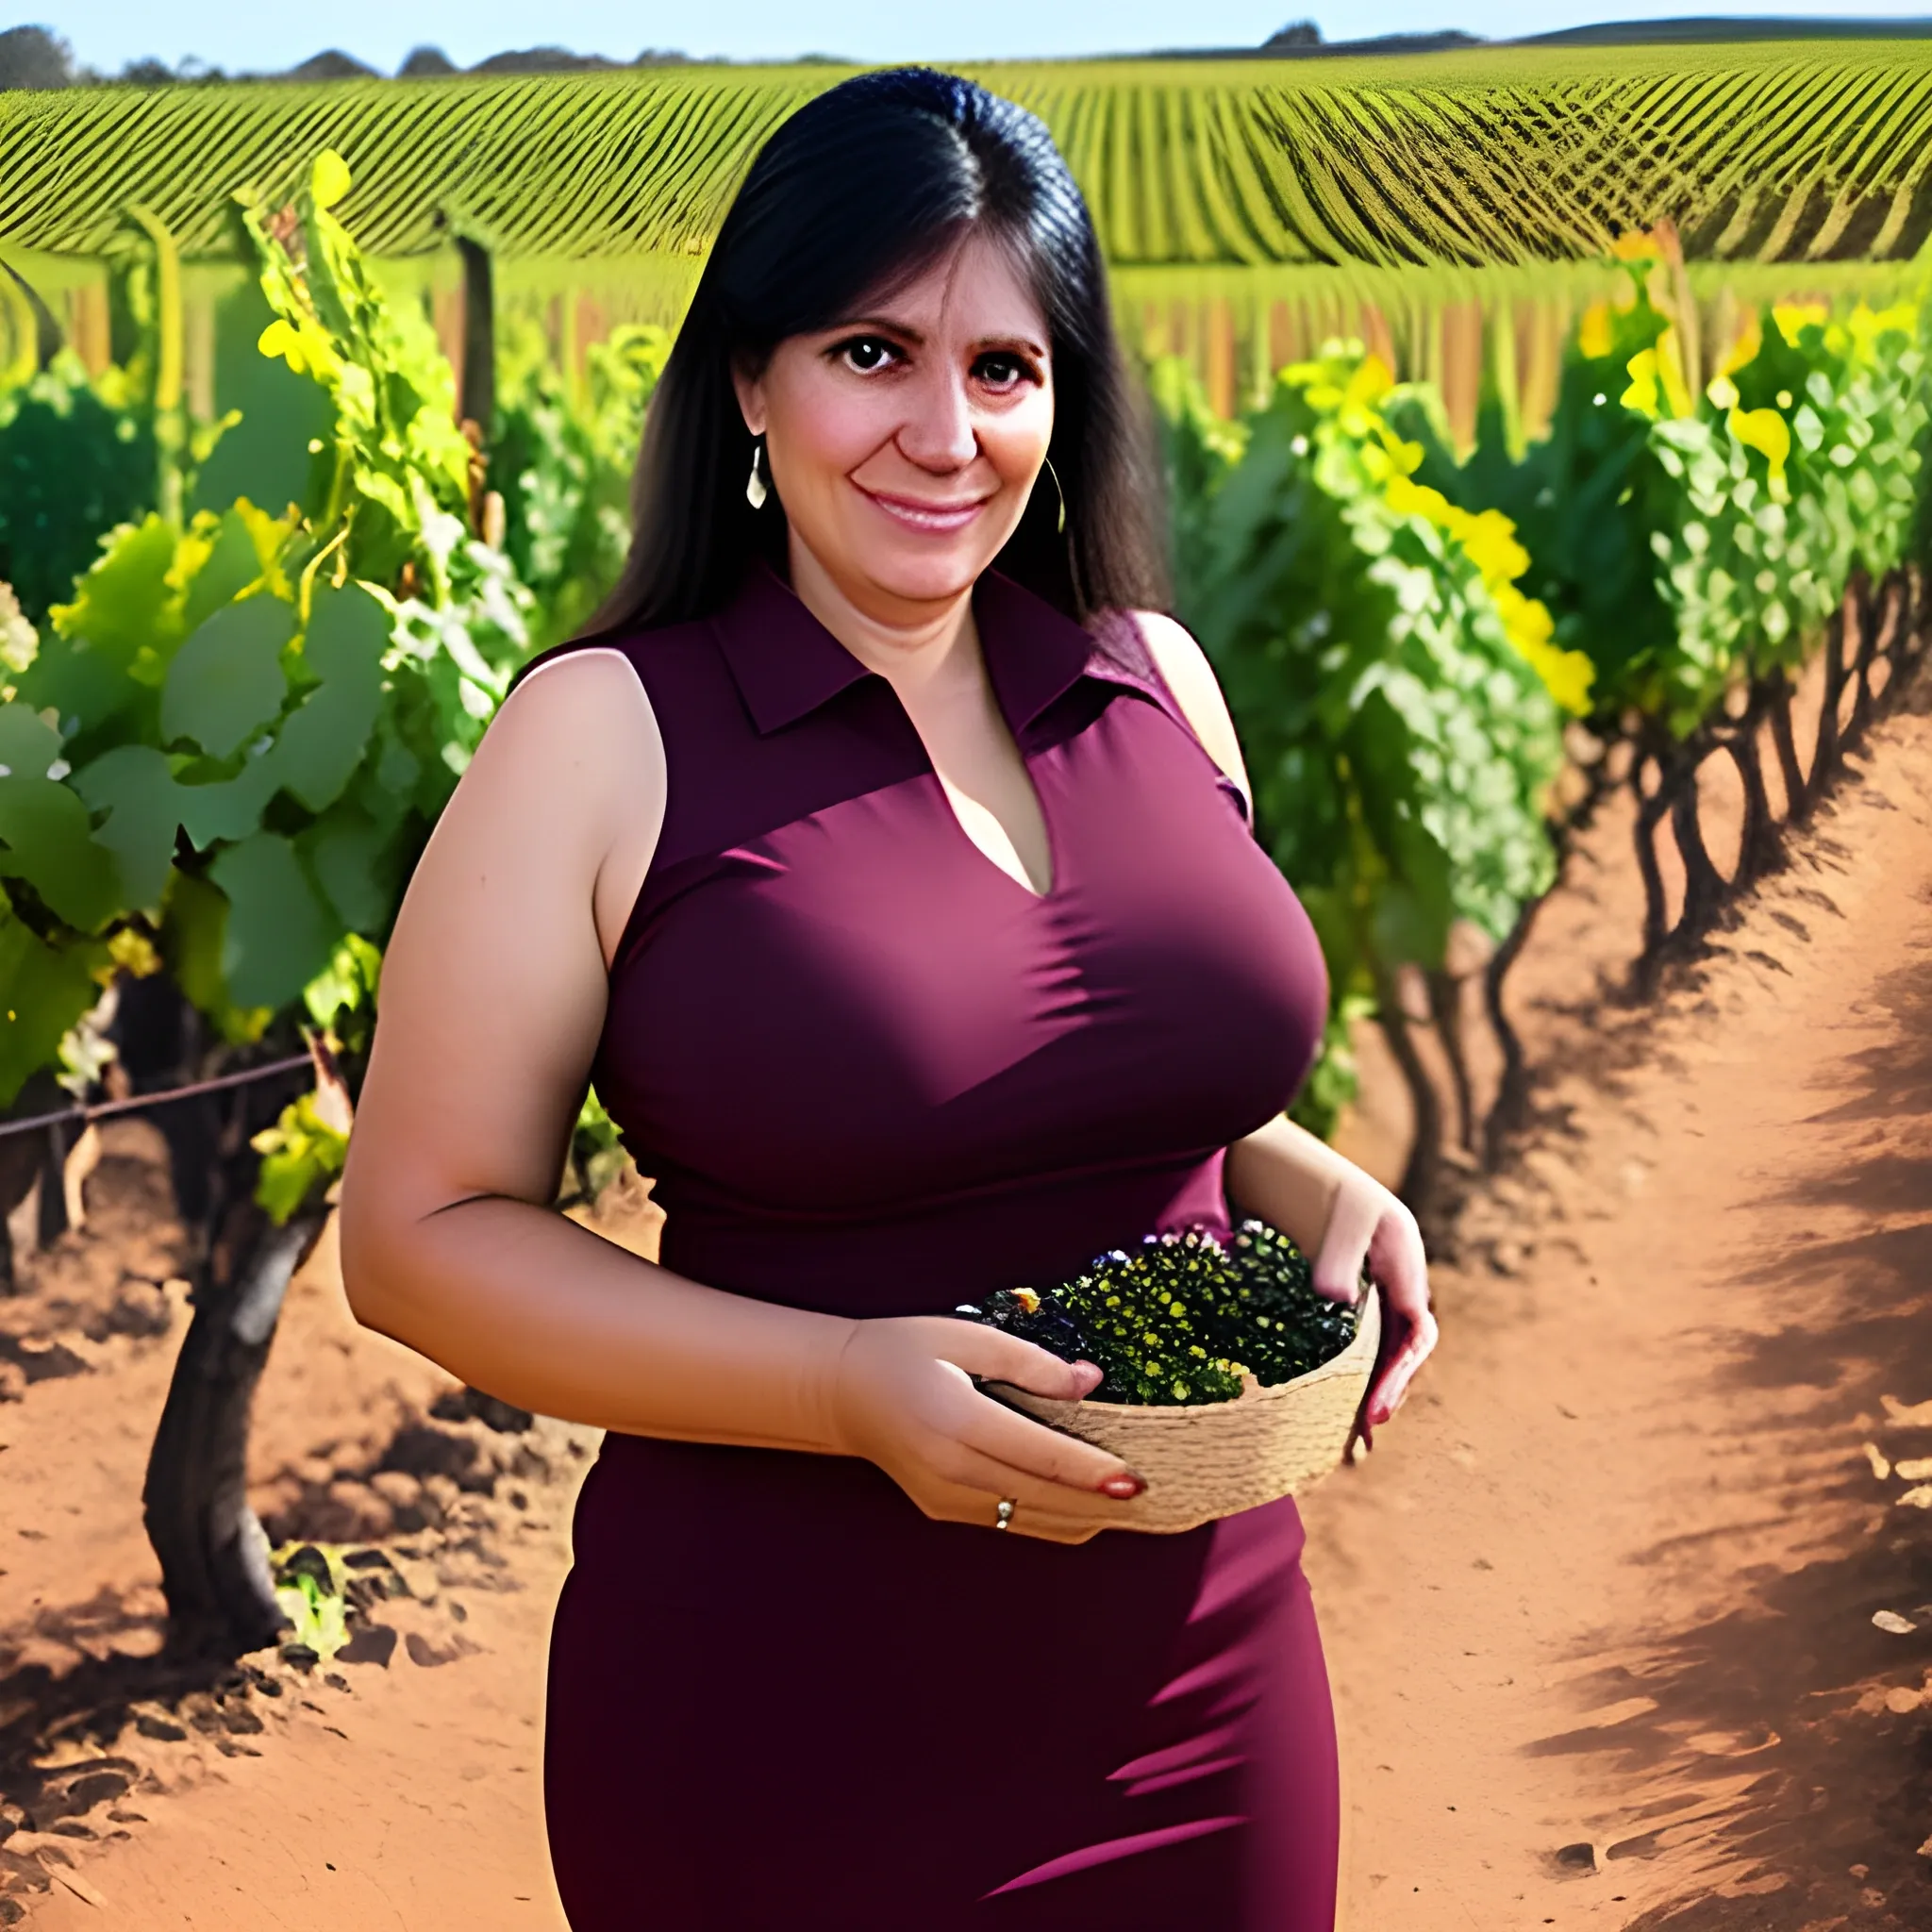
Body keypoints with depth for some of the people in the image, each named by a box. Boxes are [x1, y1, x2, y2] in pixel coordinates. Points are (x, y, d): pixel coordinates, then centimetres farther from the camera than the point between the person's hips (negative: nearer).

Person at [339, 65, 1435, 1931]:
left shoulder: (1158, 681, 4)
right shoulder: (602, 740, -10)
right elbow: (418, 1234, -9)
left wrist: (1318, 1189, -3)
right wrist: (848, 1387, -21)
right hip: (790, 1725, -4)